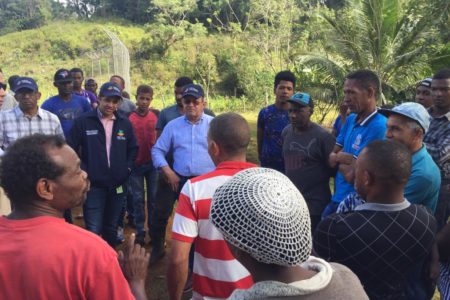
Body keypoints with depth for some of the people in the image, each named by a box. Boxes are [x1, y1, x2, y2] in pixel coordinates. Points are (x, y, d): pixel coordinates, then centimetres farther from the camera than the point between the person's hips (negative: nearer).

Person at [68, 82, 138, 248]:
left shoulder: (125, 123, 5)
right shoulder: (83, 121, -6)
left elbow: (133, 148, 15)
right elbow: (71, 148, -3)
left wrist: (127, 168, 4)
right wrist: (82, 171, -8)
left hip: (118, 185, 4)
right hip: (93, 185, -3)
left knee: (111, 228, 17)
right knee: (93, 230, -4)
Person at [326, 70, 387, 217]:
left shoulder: (379, 126, -22)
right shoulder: (350, 120, 4)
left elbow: (352, 175, -23)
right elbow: (331, 159, 5)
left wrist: (340, 158, -5)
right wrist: (346, 158, -14)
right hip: (337, 199, 7)